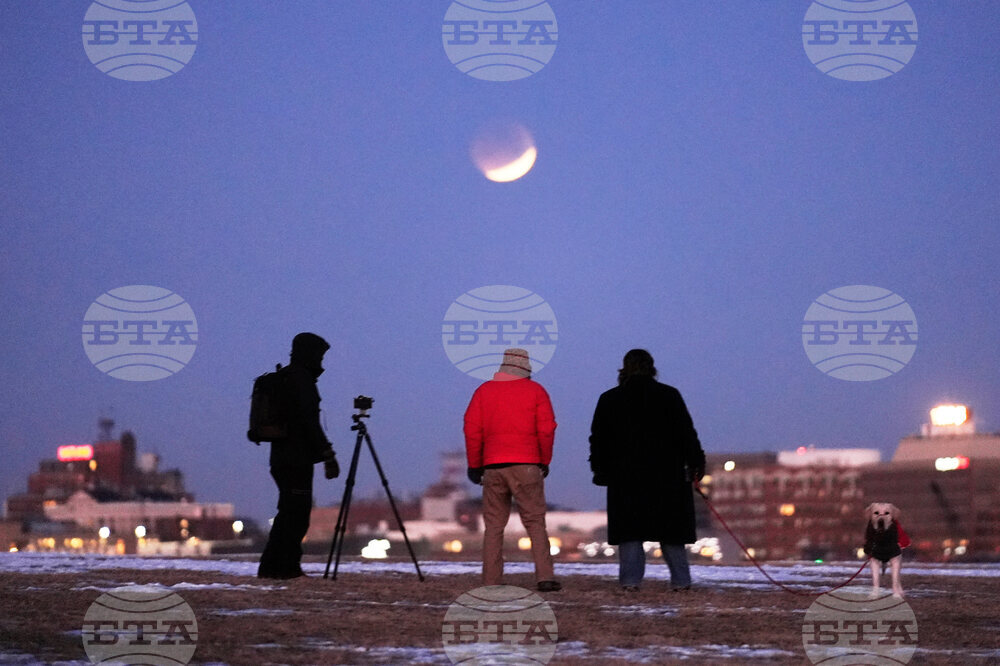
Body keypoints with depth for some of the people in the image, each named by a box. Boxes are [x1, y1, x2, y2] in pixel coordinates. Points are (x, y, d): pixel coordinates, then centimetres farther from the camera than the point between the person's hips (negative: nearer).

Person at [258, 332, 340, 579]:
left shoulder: (284, 378, 19)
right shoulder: (300, 379, -11)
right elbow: (309, 421, -18)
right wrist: (328, 454, -17)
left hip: (281, 457, 10)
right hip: (297, 459, -10)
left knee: (289, 513, 14)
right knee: (296, 513, -7)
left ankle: (271, 567, 14)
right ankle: (287, 568, -7)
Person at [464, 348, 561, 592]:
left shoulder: (484, 391, 10)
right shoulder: (535, 391, 5)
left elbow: (472, 429, 4)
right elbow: (546, 429, -2)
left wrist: (475, 465, 11)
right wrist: (545, 461, 9)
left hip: (493, 468, 2)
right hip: (526, 466, -2)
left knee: (493, 525, 6)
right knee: (535, 522, 1)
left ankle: (491, 582, 1)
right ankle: (545, 577, -8)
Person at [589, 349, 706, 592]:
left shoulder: (609, 400, 5)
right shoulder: (669, 395, 1)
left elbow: (598, 439, 8)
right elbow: (686, 433, -1)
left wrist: (600, 470, 15)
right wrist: (696, 462, 5)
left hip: (625, 475, 0)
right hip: (666, 474, 0)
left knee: (629, 528, 3)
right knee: (670, 528, 7)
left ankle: (630, 579, -6)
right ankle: (681, 580, 7)